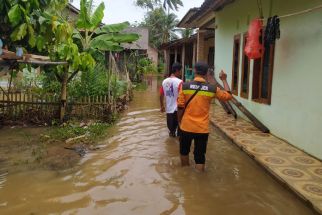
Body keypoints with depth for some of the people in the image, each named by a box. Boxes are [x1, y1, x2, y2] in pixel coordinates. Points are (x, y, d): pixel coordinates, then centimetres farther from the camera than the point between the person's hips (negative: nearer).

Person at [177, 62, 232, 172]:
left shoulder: (185, 86, -8)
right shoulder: (212, 88, -6)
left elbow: (180, 107, -5)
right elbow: (228, 95, 9)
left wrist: (179, 122, 10)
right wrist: (224, 80, 19)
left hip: (186, 126, 1)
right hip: (202, 128, -1)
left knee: (184, 151, 24)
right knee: (200, 157, 8)